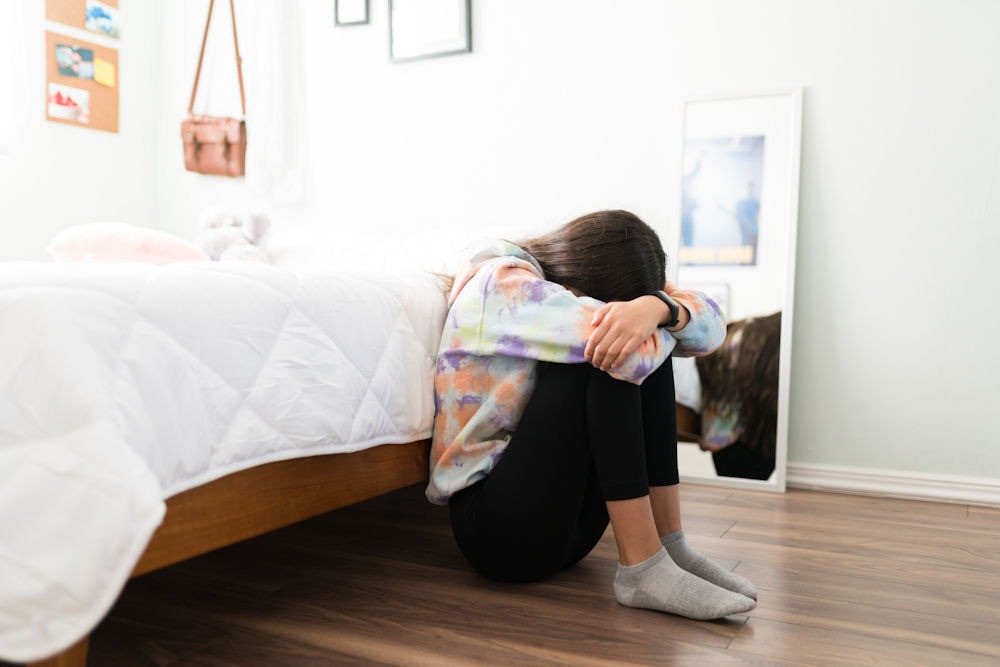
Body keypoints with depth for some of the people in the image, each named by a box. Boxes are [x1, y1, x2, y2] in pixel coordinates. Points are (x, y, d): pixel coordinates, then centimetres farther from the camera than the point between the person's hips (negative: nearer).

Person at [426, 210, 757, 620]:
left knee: (647, 347, -11)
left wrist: (657, 305, -31)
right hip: (492, 522, -7)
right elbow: (635, 355, -29)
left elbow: (712, 325, -9)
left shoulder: (592, 287, 3)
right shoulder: (499, 281, -18)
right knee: (621, 356, -24)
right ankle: (642, 567, -22)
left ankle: (668, 542, -11)